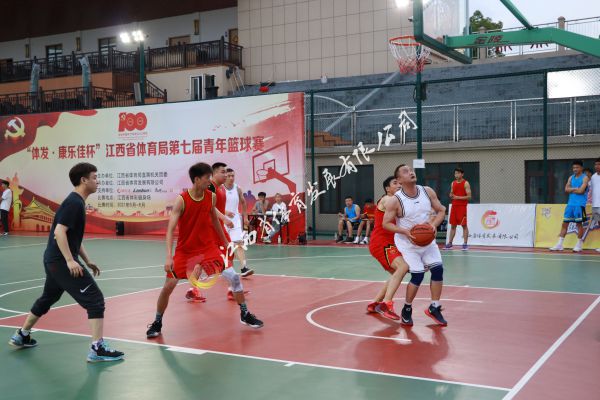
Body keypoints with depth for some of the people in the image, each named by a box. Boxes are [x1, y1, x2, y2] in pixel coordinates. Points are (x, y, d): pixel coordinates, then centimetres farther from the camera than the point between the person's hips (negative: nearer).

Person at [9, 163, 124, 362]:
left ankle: (22, 335, 43)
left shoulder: (76, 202, 15)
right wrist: (70, 260, -29)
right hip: (61, 261, -11)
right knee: (95, 300, -11)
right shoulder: (74, 203, -16)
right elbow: (59, 232, -25)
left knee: (47, 299, 27)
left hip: (54, 261, 11)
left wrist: (87, 261, 21)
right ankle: (97, 349, -12)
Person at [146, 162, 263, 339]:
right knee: (168, 286, -7)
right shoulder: (181, 200, -19)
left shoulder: (211, 197, -6)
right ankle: (157, 323, 17)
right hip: (185, 250, -3)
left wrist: (225, 242, 19)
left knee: (233, 277, -5)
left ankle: (245, 314, 14)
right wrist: (169, 257, -32)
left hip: (208, 246, 3)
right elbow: (170, 229, -22)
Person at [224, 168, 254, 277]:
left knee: (239, 243, -10)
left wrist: (245, 217, 15)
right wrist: (225, 212, -25)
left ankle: (244, 268, -18)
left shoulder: (237, 189, 3)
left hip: (235, 220, 2)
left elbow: (243, 202, 17)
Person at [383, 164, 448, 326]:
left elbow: (441, 211, 2)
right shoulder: (395, 200, -20)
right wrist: (405, 231, -28)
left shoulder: (428, 192, -8)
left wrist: (434, 224, -18)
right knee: (418, 275, -11)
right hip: (407, 243, -5)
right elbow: (386, 223, -14)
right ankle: (407, 310, 11)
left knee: (438, 269, -2)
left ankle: (434, 308, 15)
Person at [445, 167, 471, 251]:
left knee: (464, 225, -4)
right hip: (454, 206, 6)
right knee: (452, 225, 9)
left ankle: (465, 244, -1)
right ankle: (450, 243, 14)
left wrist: (458, 197, -17)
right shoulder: (453, 183, 12)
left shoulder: (465, 183, -6)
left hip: (462, 206, -6)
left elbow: (469, 196, -12)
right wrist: (451, 195, -4)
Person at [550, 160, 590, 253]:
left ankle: (579, 245, 8)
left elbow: (581, 191, -15)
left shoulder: (585, 178, -3)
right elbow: (566, 190, 6)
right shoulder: (571, 177, 15)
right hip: (570, 203, 6)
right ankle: (559, 245, 5)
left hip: (580, 204, -6)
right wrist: (576, 189, -7)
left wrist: (571, 190, -2)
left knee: (579, 223, -2)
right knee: (565, 223, 3)